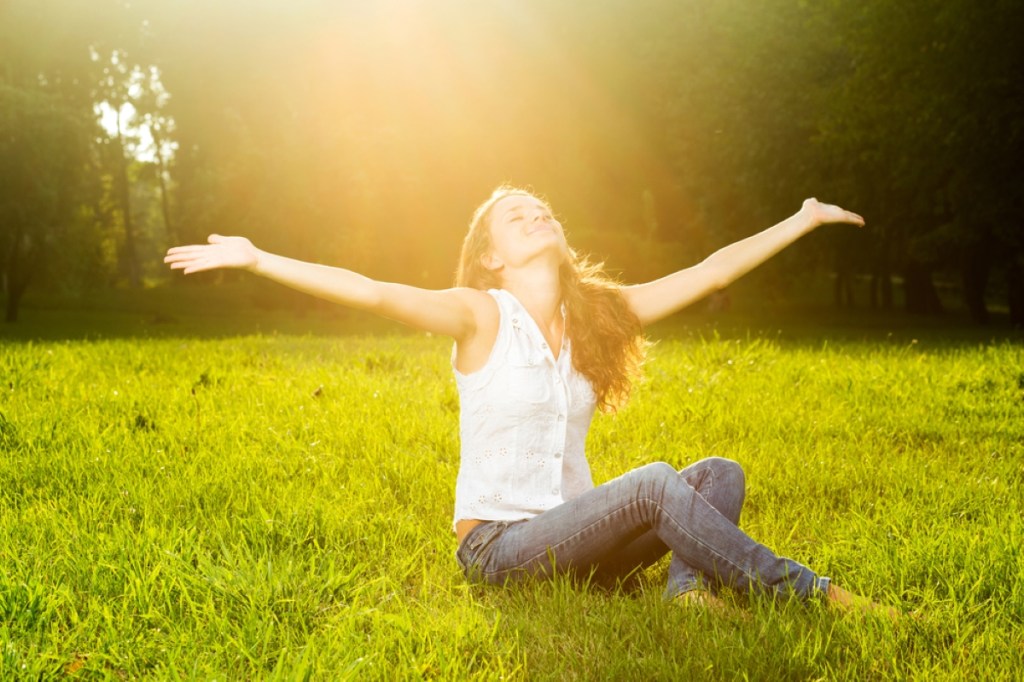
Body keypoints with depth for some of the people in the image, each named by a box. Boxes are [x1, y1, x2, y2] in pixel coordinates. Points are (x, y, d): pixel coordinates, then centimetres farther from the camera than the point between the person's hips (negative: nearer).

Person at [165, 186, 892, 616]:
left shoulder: (596, 314, 6)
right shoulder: (481, 315, -9)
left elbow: (707, 273, 10)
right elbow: (374, 292, -23)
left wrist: (801, 221, 12)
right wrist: (256, 259, -34)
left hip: (572, 535, 6)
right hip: (497, 547, -6)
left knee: (718, 475, -10)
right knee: (656, 484, -27)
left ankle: (689, 595, -32)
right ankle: (806, 593, -16)